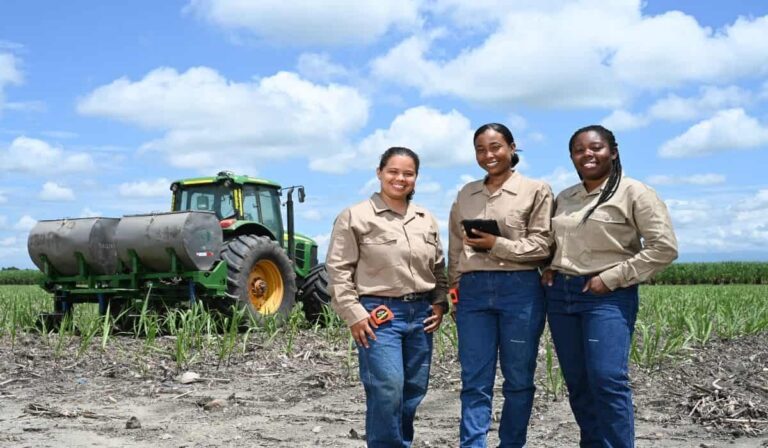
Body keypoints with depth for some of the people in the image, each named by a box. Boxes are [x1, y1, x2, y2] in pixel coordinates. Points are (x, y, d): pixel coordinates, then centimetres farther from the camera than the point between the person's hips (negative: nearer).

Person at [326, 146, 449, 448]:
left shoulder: (427, 220, 13)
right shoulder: (355, 216, -4)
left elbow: (438, 267, 22)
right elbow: (338, 269, -5)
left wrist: (440, 303, 9)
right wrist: (353, 314, -11)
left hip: (420, 314, 6)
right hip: (378, 314, -5)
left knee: (414, 391, 9)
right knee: (387, 390, -14)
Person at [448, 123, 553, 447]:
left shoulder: (536, 190, 3)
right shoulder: (465, 194, 15)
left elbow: (542, 247, -5)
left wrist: (497, 245, -13)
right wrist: (455, 289, 9)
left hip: (520, 289, -3)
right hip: (473, 290, 3)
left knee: (518, 378, 6)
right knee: (475, 381, 0)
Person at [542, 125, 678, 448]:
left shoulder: (634, 193, -3)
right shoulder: (564, 198, 15)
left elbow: (664, 247, -9)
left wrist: (611, 278, -13)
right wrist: (548, 270, 8)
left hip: (608, 296, -6)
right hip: (560, 295, 6)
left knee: (608, 379, -15)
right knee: (577, 383, 7)